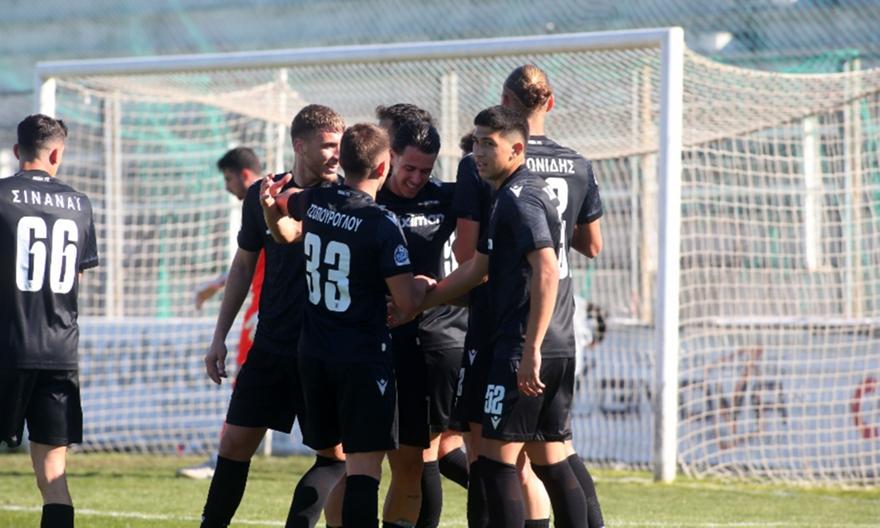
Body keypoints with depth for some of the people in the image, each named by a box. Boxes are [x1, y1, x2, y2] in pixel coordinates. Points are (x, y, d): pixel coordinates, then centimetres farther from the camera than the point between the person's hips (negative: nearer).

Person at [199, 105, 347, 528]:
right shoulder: (263, 195, 3)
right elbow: (244, 266, 14)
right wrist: (220, 336, 13)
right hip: (271, 346, 3)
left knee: (335, 453, -7)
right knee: (235, 442, 4)